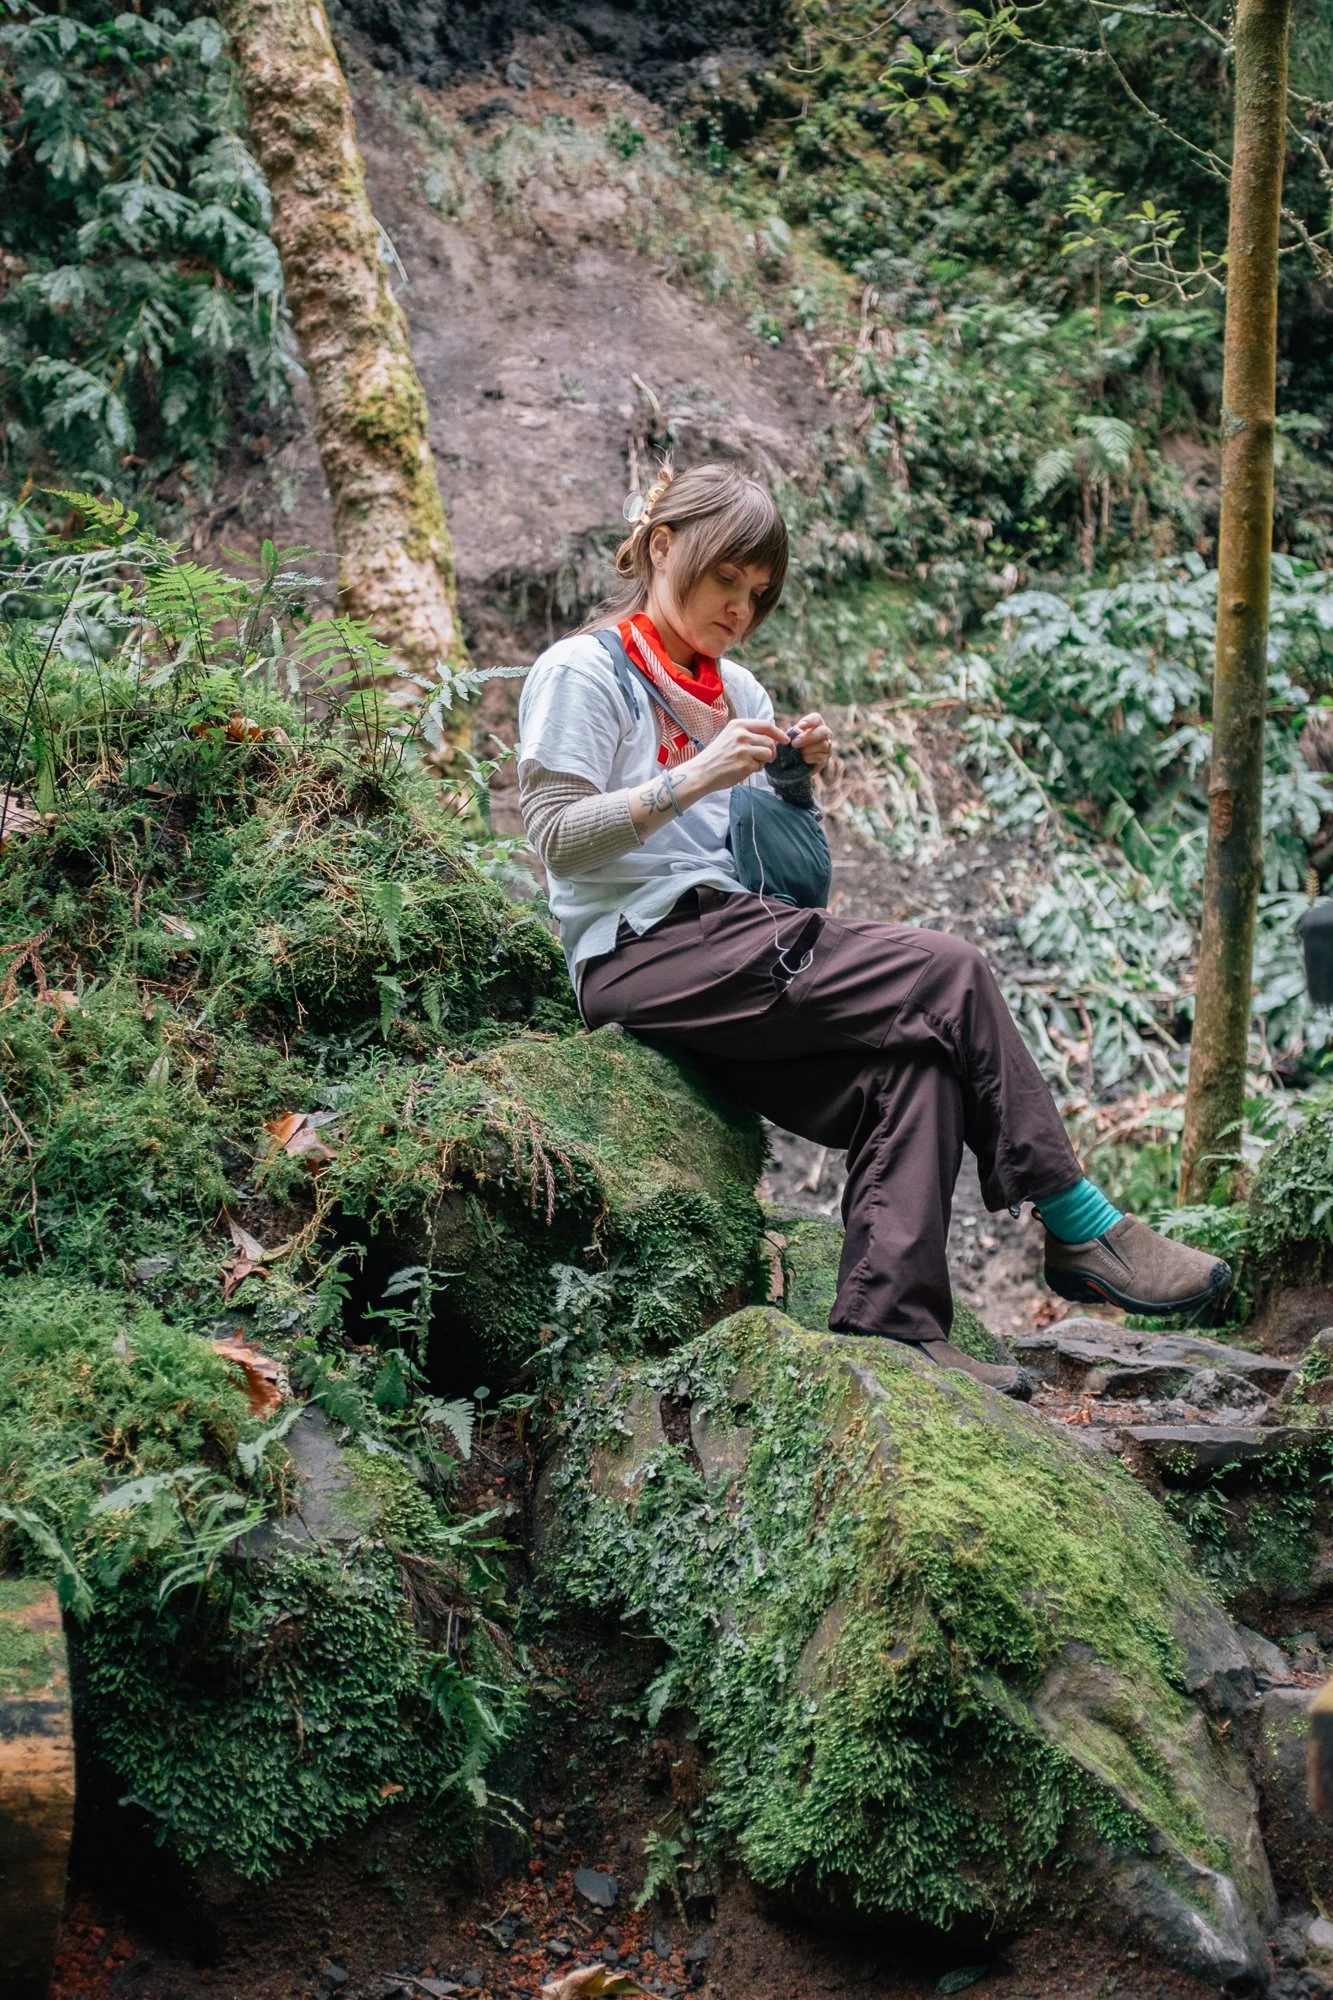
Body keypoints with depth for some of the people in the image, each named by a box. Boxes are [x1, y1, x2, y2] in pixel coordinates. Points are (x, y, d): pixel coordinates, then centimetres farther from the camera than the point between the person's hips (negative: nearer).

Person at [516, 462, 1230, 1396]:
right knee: (947, 971, -19)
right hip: (642, 952, -7)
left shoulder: (735, 688, 21)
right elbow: (558, 836, -11)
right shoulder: (582, 671, 0)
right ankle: (1077, 1225, -9)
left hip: (734, 941, 8)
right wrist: (697, 776, -20)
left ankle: (892, 1322, -28)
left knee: (914, 1057, -21)